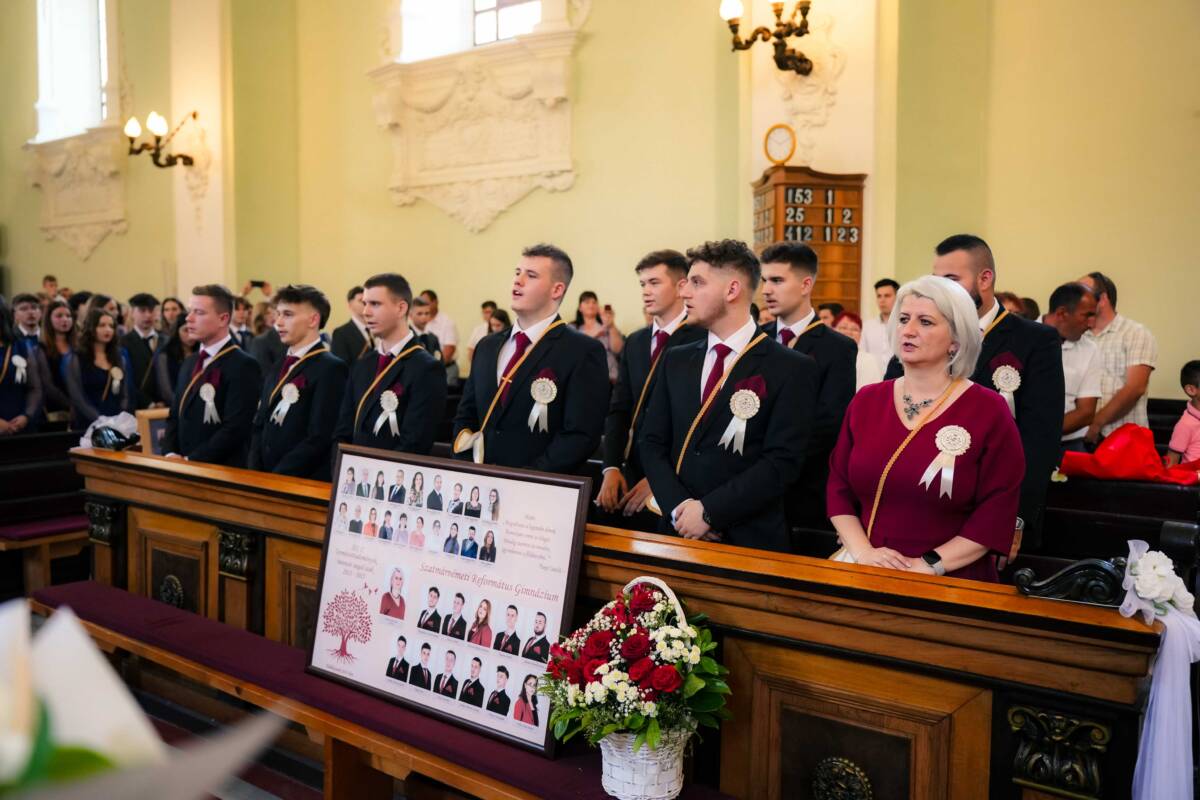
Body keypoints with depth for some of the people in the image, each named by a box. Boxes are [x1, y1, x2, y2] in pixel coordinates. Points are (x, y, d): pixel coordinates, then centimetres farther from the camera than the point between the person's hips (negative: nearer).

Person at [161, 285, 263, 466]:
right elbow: (175, 416, 16)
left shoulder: (243, 366, -14)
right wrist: (171, 455, -1)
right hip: (184, 468, 7)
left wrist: (190, 460, -18)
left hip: (223, 471, -7)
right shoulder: (189, 363, 13)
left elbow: (235, 429, -20)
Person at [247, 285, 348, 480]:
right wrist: (256, 474, 1)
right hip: (264, 479, 7)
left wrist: (278, 477, -16)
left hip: (307, 484, -7)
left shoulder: (331, 368, -12)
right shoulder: (278, 369, 15)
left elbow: (319, 438, -18)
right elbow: (259, 427, 14)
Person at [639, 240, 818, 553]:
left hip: (750, 539, -4)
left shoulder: (792, 368, -7)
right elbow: (653, 443, 5)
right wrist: (678, 508, -10)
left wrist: (708, 511, -17)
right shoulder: (676, 360, 9)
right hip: (677, 532, 4)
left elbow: (782, 462, -14)